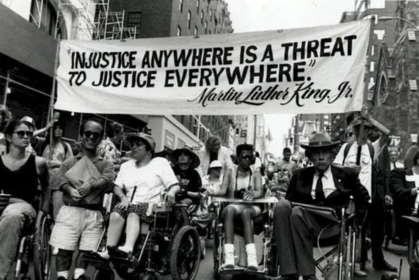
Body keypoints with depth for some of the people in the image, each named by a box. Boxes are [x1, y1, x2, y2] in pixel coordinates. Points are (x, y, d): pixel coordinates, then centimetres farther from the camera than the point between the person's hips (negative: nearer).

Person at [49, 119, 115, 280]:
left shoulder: (106, 164, 13)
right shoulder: (69, 162, 16)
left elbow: (107, 180, -6)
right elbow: (63, 181, 0)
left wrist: (90, 185, -26)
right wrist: (70, 190, -23)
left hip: (93, 213, 0)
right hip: (70, 211, 0)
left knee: (86, 250, -5)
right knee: (63, 248, -5)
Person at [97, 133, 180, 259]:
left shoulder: (161, 162, 10)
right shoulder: (126, 165, 23)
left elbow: (176, 186, 2)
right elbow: (117, 186, 13)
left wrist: (171, 192, -22)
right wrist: (123, 197, -8)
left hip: (152, 206, -4)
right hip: (130, 205, 4)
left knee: (133, 213, -34)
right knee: (115, 214, -28)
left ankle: (128, 248, -50)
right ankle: (109, 250, -32)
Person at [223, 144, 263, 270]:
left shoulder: (255, 174, 10)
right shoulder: (231, 172, 11)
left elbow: (260, 192, -9)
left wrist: (253, 194, -32)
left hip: (252, 208, 0)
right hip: (234, 206, 0)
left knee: (245, 212, -36)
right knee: (229, 209, -36)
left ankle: (252, 259, -48)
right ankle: (228, 258, -48)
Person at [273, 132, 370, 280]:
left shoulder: (346, 175, 16)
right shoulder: (300, 175, 19)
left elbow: (363, 198, 21)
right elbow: (290, 201, 15)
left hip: (333, 223, -2)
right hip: (302, 218, 3)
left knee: (297, 212, -33)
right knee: (282, 205, -30)